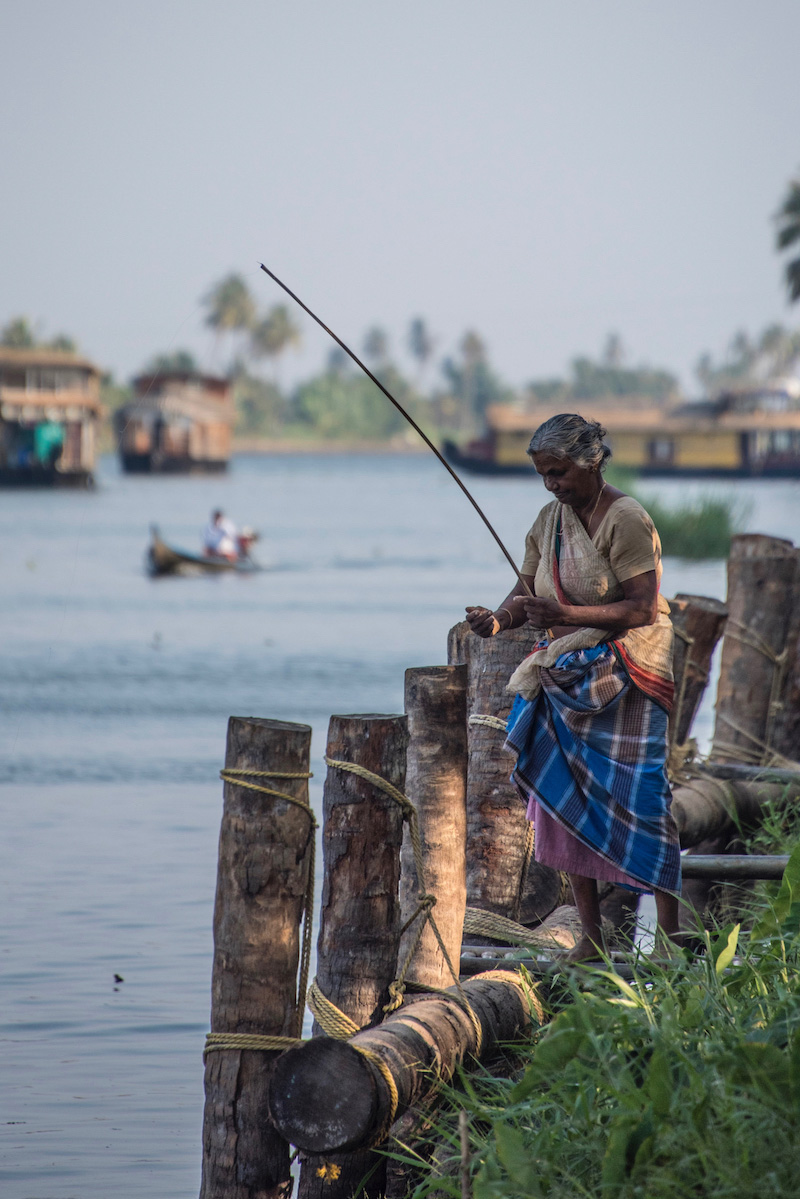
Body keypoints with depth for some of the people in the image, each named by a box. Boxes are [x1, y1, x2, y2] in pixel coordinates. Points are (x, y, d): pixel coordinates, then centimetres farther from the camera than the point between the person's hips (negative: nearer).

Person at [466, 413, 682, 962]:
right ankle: (591, 937, 9)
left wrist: (568, 615, -28)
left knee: (638, 797, -10)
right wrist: (499, 618, -11)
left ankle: (672, 935, -3)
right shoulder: (550, 519, 10)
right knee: (566, 800, 3)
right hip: (565, 679, 7)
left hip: (624, 679, -7)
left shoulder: (627, 520, -13)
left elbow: (642, 609, -19)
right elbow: (528, 592, 12)